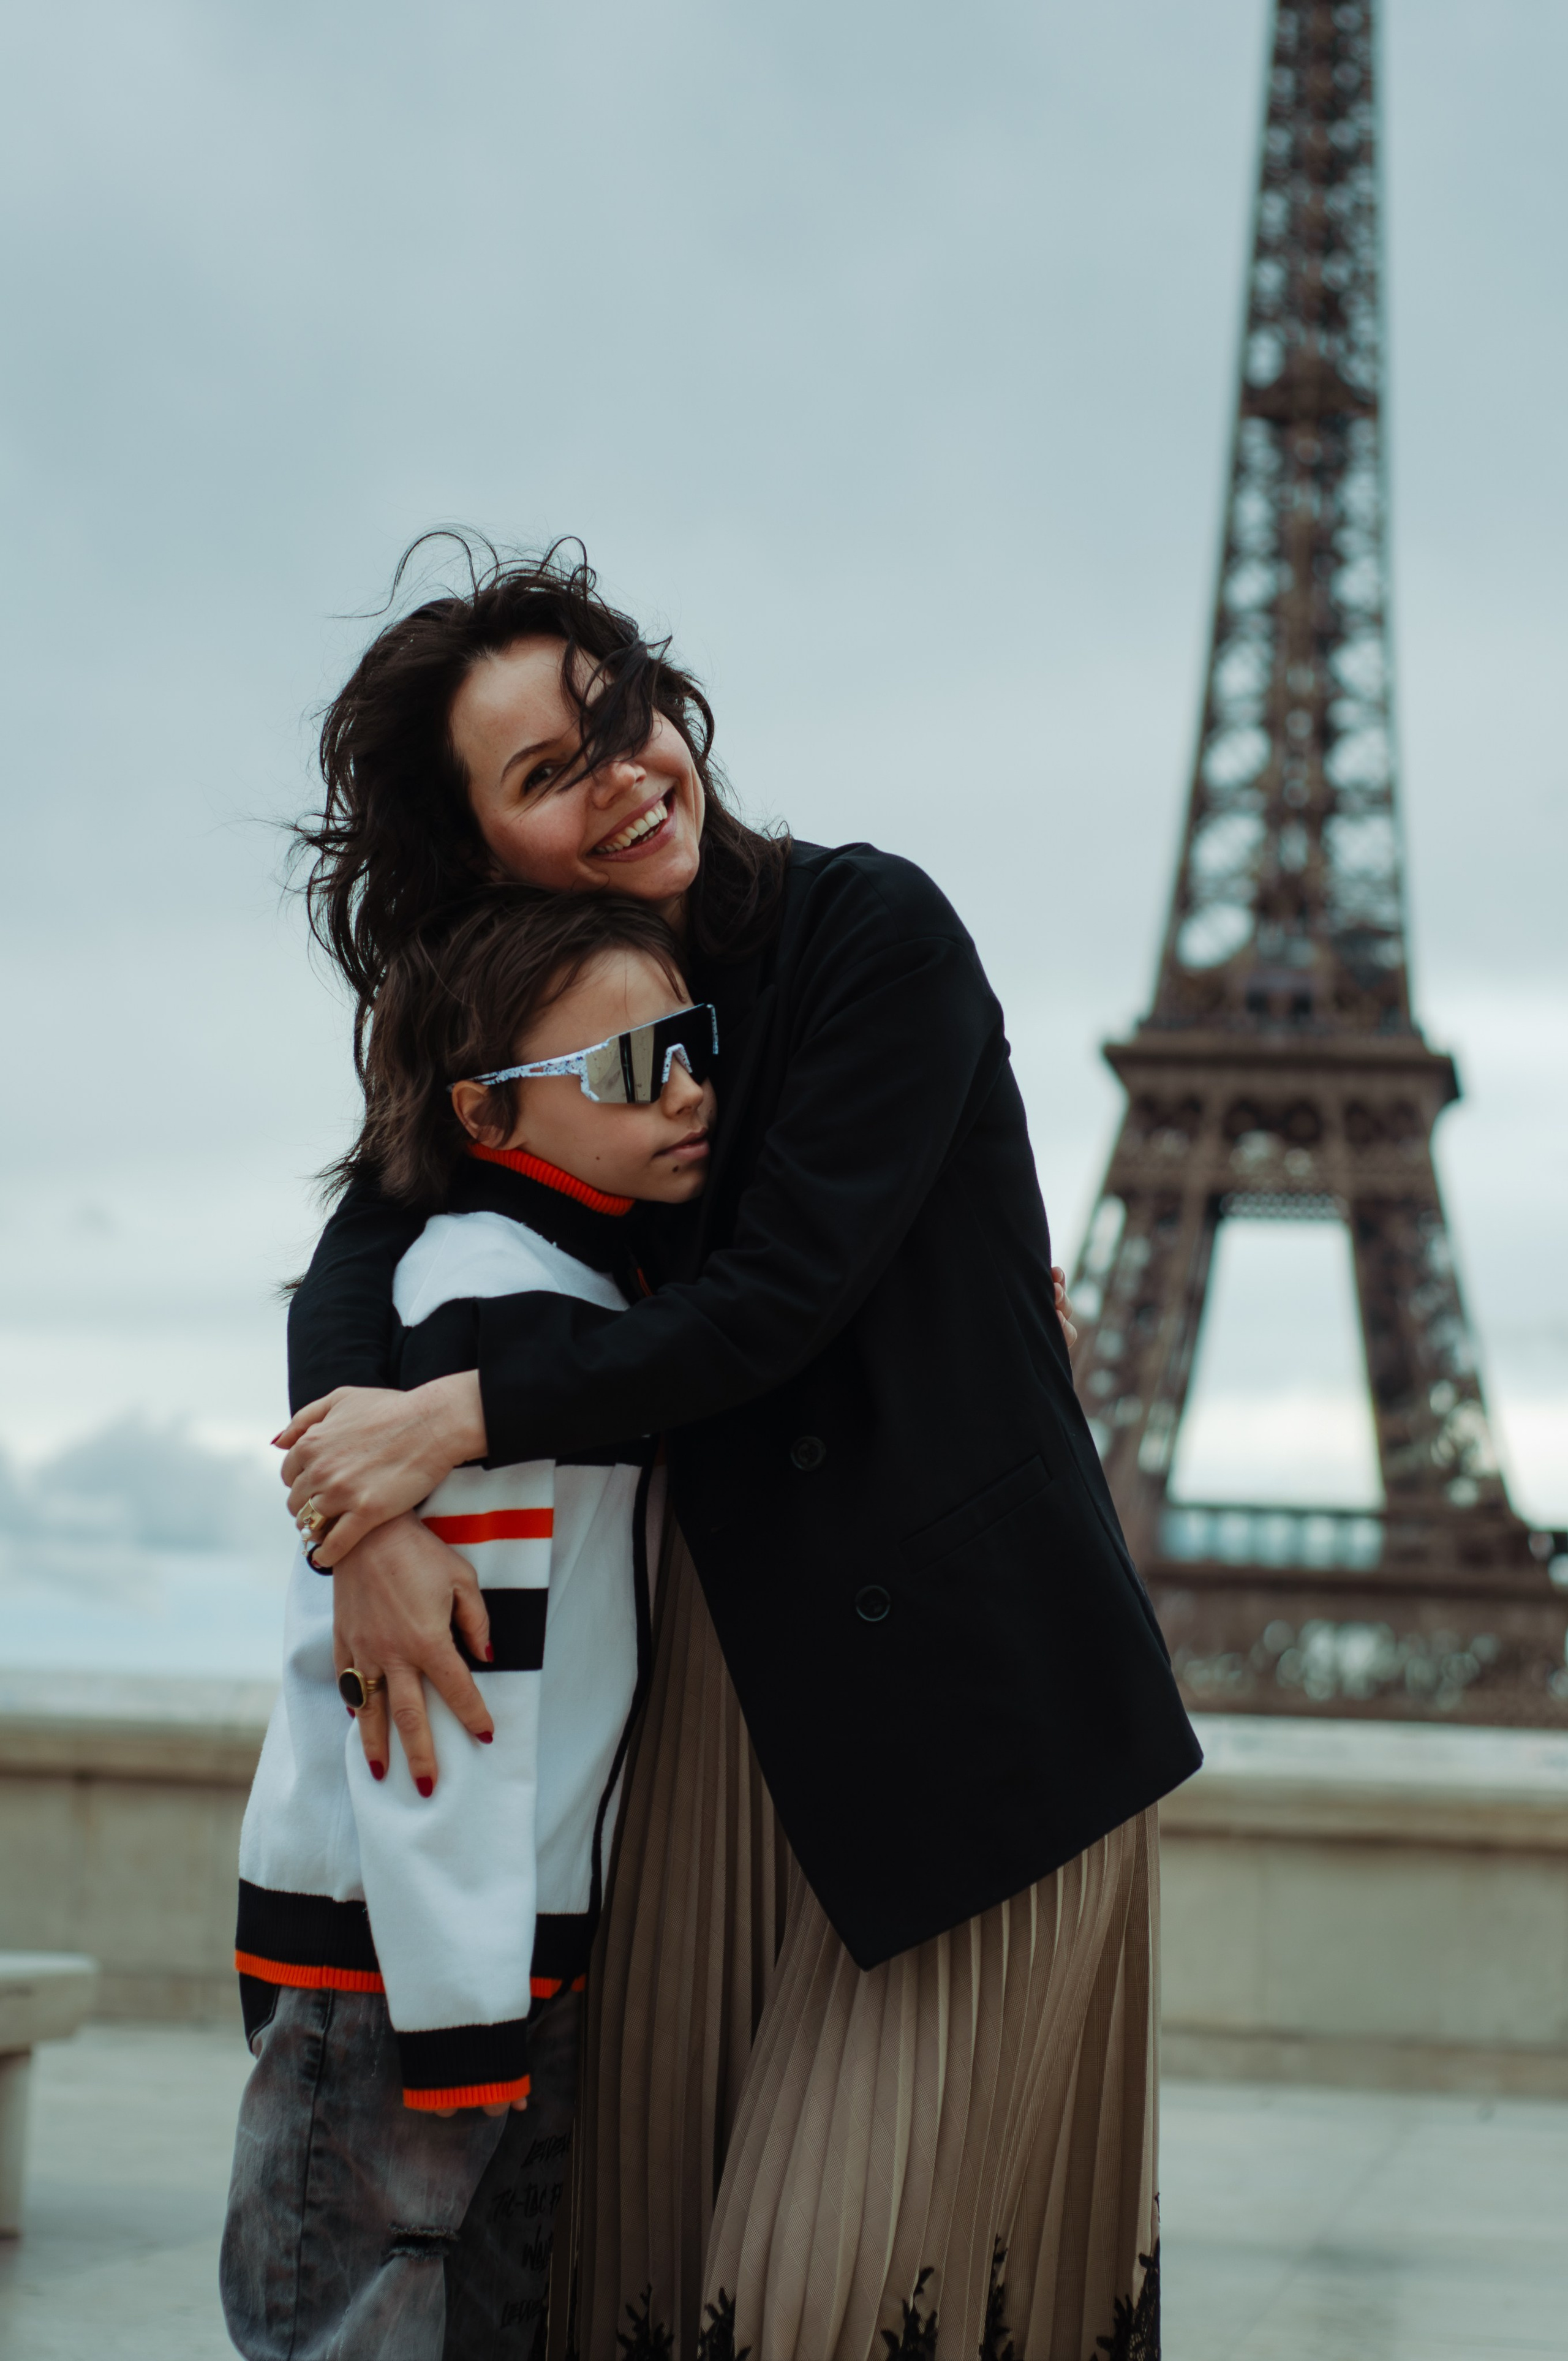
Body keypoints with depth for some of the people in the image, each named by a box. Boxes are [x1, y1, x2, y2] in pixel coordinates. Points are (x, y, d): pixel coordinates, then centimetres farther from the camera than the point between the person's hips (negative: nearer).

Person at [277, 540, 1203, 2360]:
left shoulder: (875, 931, -9)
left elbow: (773, 1296, -15)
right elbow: (356, 1262, -1)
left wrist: (453, 1421, -16)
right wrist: (367, 1522, -20)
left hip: (962, 1681, -5)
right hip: (719, 1678, 5)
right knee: (661, 2201, 5)